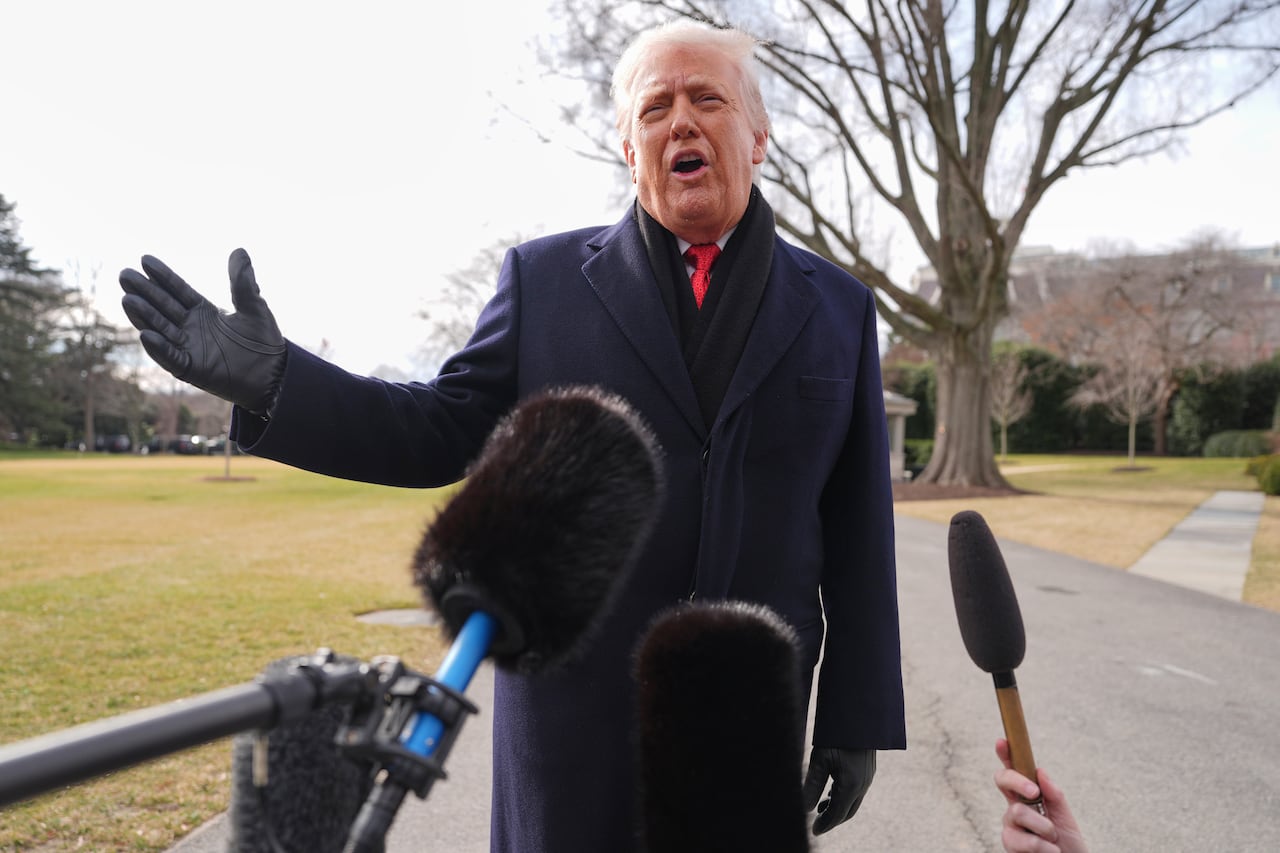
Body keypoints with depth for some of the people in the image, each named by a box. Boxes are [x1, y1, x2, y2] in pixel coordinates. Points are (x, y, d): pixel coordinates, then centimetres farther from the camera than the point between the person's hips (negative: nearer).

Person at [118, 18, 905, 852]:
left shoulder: (838, 307, 3)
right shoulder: (546, 279, 0)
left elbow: (858, 533, 2)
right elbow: (447, 432, 0)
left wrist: (857, 721, 3)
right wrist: (272, 381, -14)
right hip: (574, 714, 0)